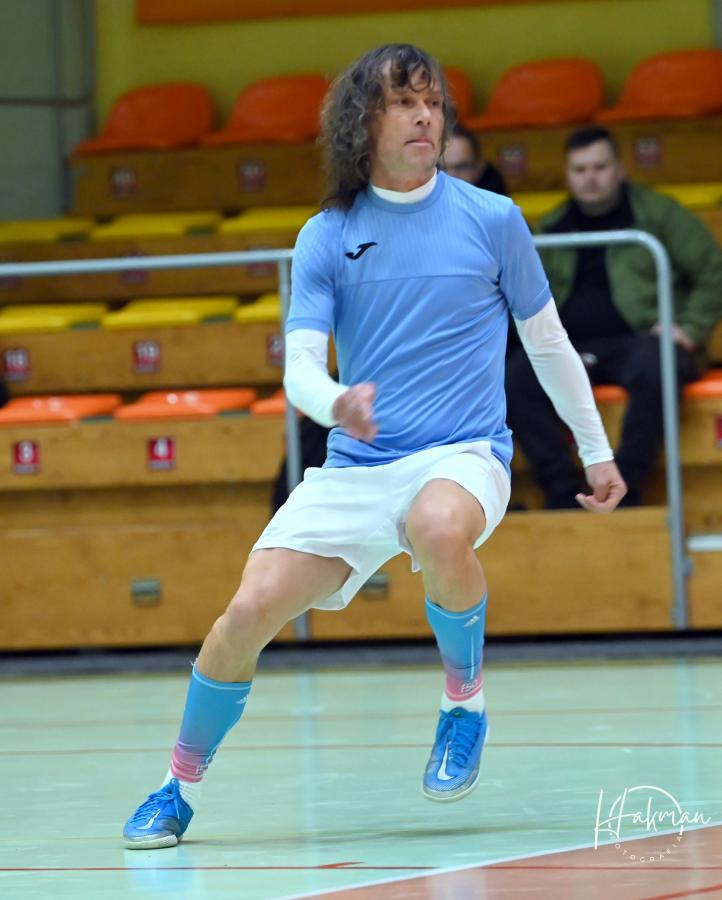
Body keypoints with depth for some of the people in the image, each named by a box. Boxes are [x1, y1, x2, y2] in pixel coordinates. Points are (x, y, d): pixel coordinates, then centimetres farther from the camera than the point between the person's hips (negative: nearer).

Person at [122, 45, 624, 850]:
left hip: (462, 454, -2)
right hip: (355, 466, 2)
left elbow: (547, 342, 12)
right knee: (251, 608, -14)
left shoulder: (491, 219, 1)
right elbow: (299, 370, -2)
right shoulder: (326, 238, 3)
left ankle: (465, 700, -11)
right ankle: (180, 785, 8)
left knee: (439, 526, -38)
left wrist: (596, 450, 17)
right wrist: (337, 403, -26)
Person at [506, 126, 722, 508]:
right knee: (516, 376, -27)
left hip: (639, 341, -3)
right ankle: (563, 495, -28)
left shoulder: (658, 213, 9)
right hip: (571, 346, 3)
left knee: (652, 370, -40)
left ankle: (623, 494, -31)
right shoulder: (552, 229, 20)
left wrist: (690, 328, -6)